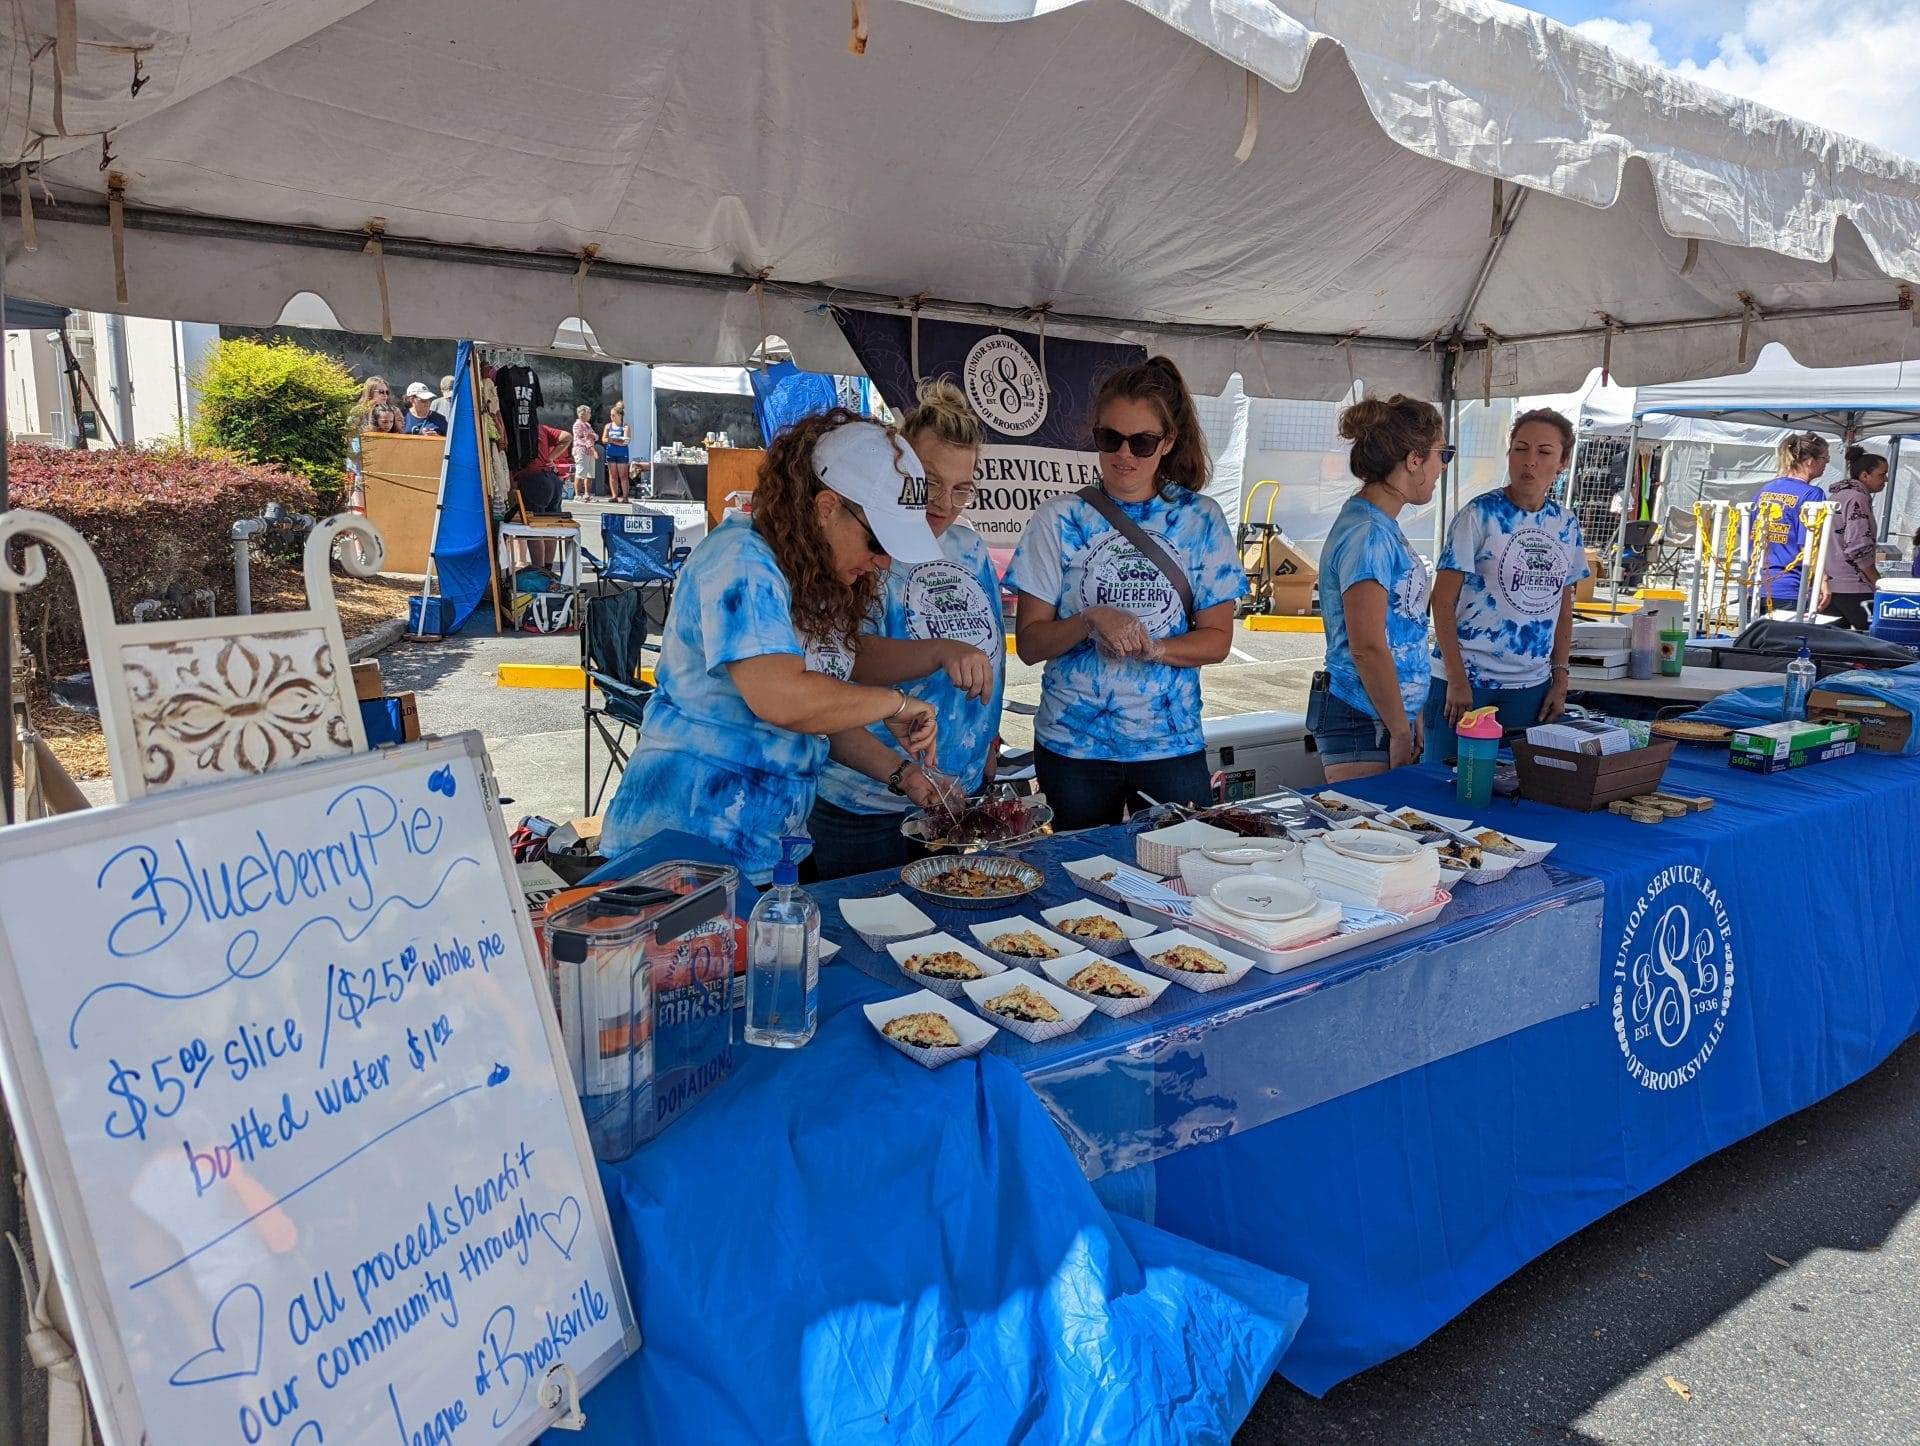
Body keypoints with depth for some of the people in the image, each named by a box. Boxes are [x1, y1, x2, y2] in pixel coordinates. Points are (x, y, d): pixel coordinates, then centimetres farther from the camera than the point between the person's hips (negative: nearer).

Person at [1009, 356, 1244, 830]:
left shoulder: (1200, 519, 2)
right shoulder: (1060, 518, -1)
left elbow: (1217, 639, 1)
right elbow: (1029, 643, -4)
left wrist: (1151, 647, -17)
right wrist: (1090, 622, -21)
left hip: (1173, 743, 1)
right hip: (1073, 744, 0)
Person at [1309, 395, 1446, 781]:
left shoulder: (1384, 528, 13)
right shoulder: (1367, 534, -17)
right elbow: (1367, 648, -21)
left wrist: (1413, 716, 19)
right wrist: (1401, 731, -14)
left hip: (1395, 712, 9)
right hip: (1363, 722, -9)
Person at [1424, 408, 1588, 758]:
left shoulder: (1566, 524, 8)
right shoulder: (1481, 514, -8)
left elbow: (1563, 609, 15)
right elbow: (1443, 601, -10)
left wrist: (1560, 678, 8)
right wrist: (1458, 681, -14)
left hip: (1531, 687, 5)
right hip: (1467, 680, -5)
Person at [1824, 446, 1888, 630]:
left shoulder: (1835, 495, 17)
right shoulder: (1858, 498, -11)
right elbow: (1858, 548, -17)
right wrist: (1880, 583, -8)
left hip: (1829, 586, 9)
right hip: (1852, 588, -9)